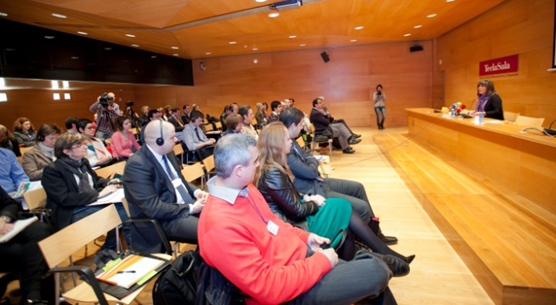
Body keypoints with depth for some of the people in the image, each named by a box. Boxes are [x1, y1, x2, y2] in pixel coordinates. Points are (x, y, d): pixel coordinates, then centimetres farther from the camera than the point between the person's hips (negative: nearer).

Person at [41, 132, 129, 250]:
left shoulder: (84, 162, 12)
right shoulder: (52, 170, -9)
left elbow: (96, 179, 26)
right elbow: (65, 199, -18)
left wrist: (109, 183, 2)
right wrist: (98, 194, -22)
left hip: (92, 203, 7)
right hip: (71, 214, -7)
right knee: (119, 211, -28)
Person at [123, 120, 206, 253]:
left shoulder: (167, 153, 4)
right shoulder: (137, 165, -20)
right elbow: (153, 208, -23)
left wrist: (196, 191, -2)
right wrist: (190, 209, -19)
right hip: (165, 220, -8)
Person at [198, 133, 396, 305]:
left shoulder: (244, 189, 0)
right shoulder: (221, 225, -30)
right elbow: (268, 288, -28)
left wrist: (305, 237, 4)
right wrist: (321, 261, -20)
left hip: (300, 253, 9)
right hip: (289, 288, -8)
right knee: (376, 271, -11)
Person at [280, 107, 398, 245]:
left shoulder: (290, 142, 2)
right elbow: (311, 172, -25)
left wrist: (312, 161, -10)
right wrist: (313, 161, -4)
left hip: (318, 182, 11)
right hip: (313, 191, -11)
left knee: (358, 187, 18)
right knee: (362, 207, -10)